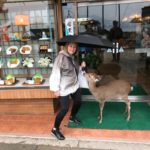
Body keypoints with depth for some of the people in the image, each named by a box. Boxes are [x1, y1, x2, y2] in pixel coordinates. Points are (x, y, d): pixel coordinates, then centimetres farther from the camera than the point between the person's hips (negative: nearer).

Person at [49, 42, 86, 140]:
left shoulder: (72, 57, 8)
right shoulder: (61, 57, -18)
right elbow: (56, 73, -22)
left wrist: (81, 67, -2)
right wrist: (56, 88, -24)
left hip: (74, 85, 9)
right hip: (64, 88, -9)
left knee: (78, 101, 19)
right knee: (65, 108, -8)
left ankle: (72, 117, 48)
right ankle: (55, 129, 11)